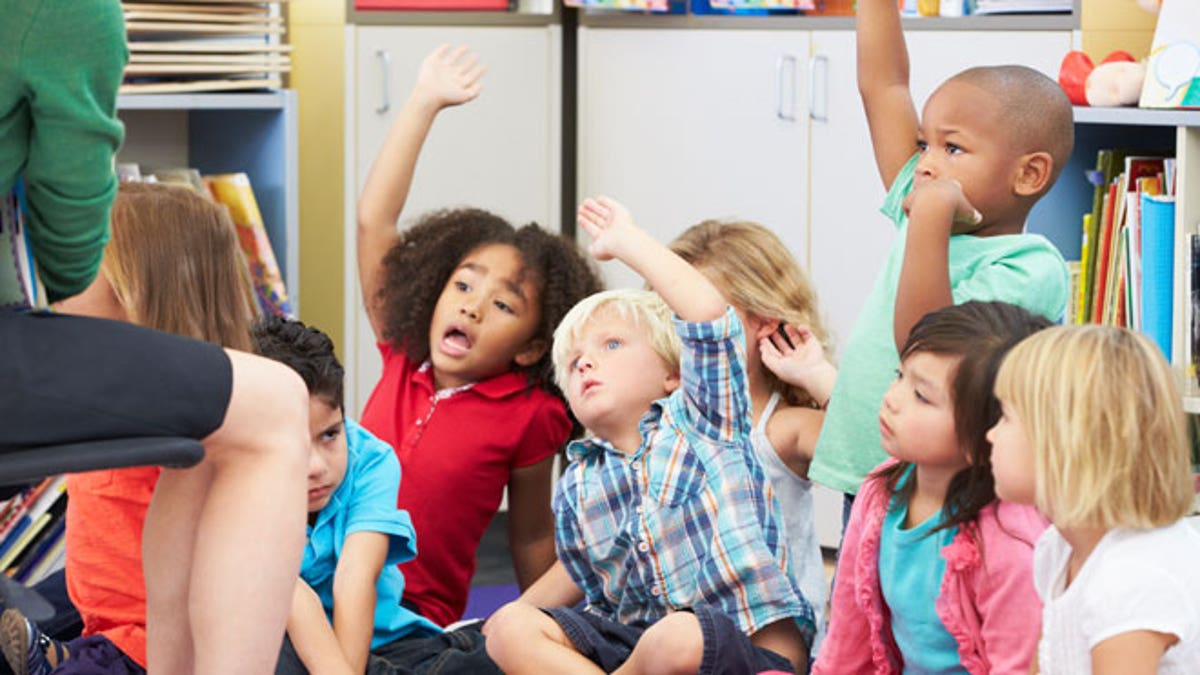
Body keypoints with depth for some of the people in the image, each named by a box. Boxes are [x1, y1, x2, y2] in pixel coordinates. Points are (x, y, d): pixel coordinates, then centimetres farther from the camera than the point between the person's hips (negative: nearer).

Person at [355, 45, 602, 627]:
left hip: (417, 623, -3)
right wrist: (424, 102, 4)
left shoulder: (528, 417, -4)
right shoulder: (403, 358, 6)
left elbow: (531, 534, 8)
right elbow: (373, 221, 4)